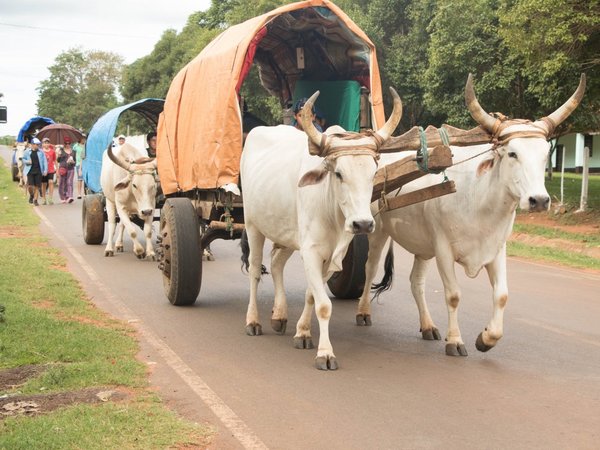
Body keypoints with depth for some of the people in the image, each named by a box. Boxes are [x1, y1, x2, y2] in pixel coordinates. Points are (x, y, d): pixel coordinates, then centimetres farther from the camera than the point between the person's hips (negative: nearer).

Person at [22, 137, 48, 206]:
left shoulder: (41, 152, 4)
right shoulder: (27, 151, 4)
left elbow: (44, 161, 3)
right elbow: (23, 159, 14)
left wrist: (45, 170, -5)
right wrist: (27, 161, -9)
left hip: (38, 171, 1)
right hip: (30, 171, -1)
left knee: (37, 186, 2)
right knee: (30, 185, -10)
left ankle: (35, 200, 13)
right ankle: (31, 195, 21)